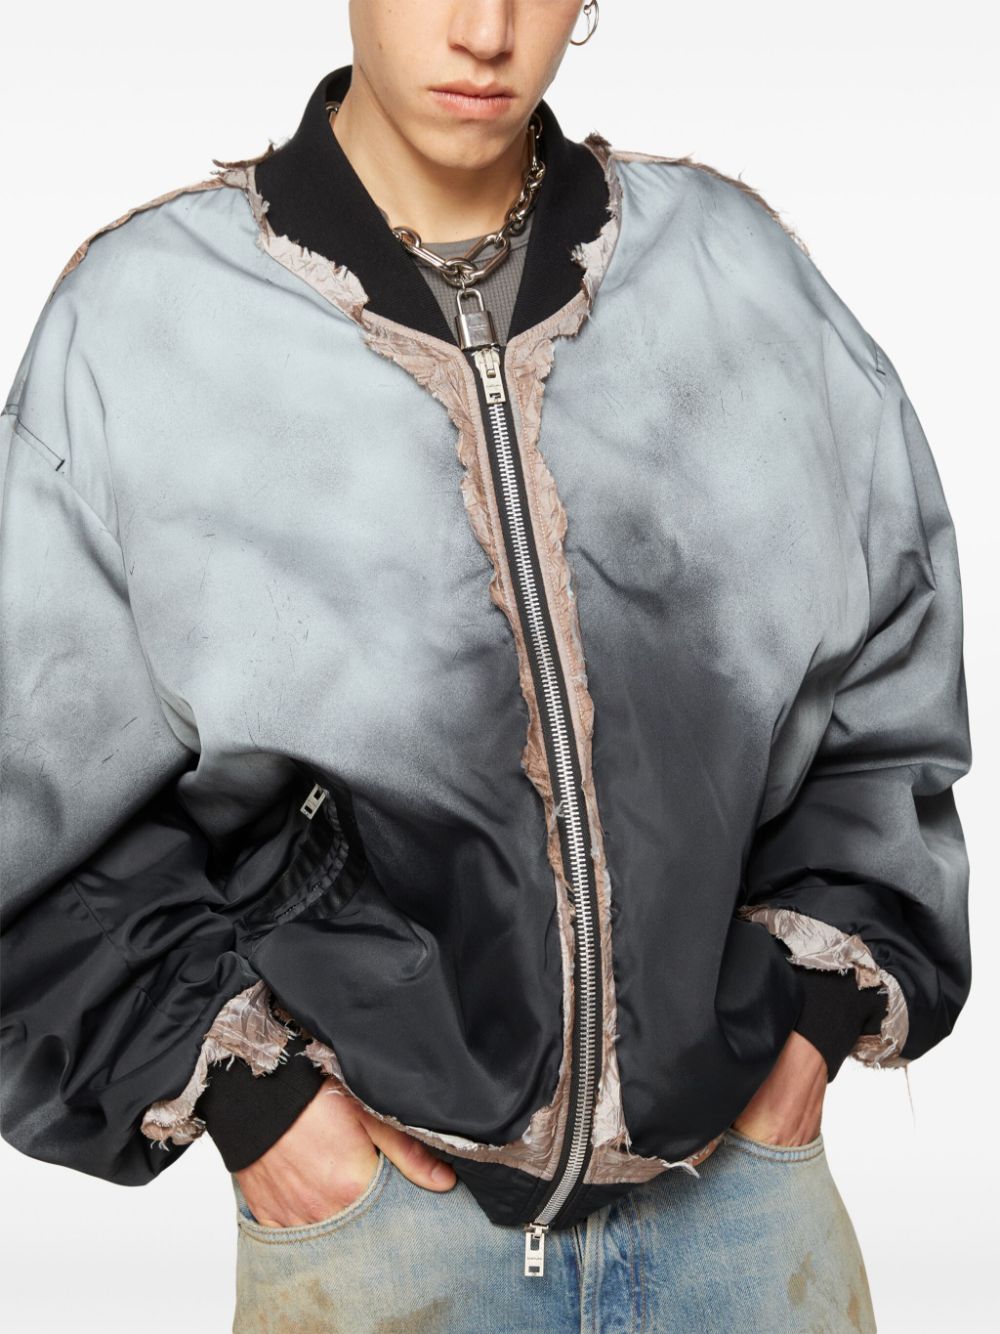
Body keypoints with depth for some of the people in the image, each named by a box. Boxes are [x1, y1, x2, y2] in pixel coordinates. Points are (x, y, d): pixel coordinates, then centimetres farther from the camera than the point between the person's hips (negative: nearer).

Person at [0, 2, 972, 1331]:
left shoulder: (736, 267, 0)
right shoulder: (142, 314, -7)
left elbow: (890, 674, 8)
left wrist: (824, 992, 1)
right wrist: (228, 1078, -7)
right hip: (364, 1187, -2)